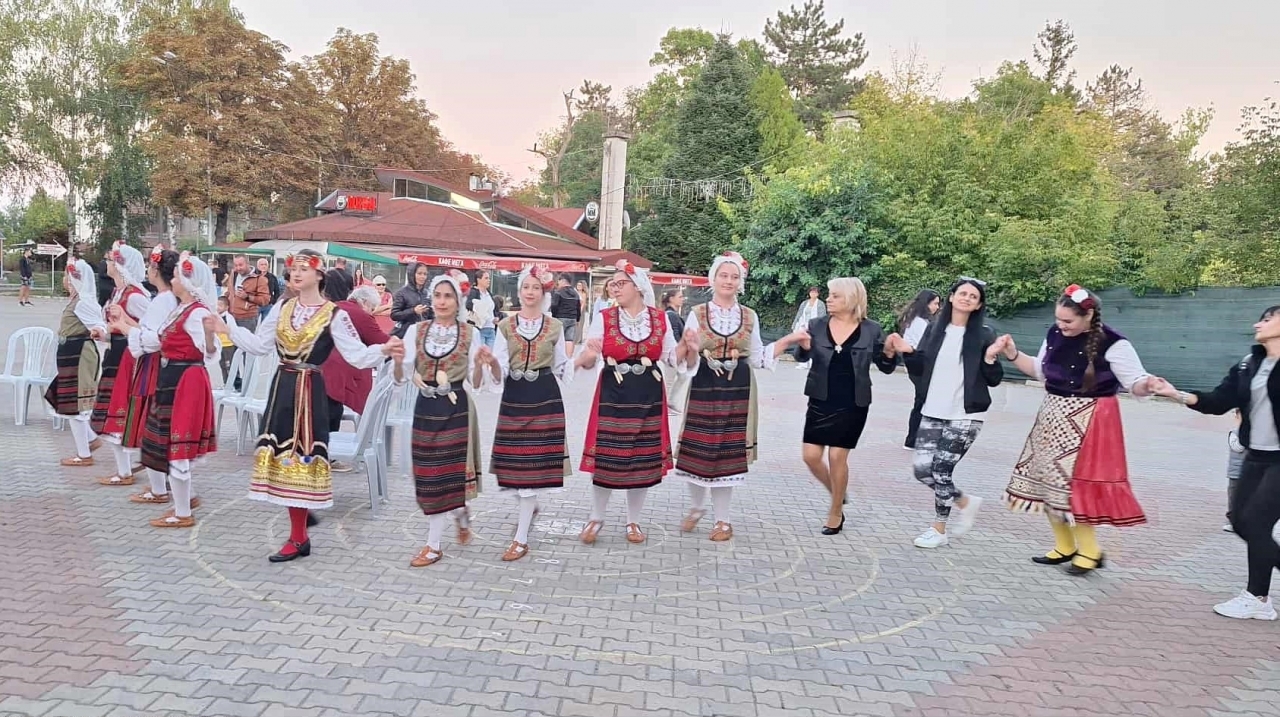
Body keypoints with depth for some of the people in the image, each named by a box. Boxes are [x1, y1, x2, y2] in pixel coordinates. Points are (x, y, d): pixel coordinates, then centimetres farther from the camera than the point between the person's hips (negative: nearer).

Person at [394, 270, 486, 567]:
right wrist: (397, 358, -19)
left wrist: (480, 364, -21)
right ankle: (461, 515, 36)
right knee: (429, 474, 9)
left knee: (445, 473, -1)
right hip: (425, 408, 3)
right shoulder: (416, 331, 3)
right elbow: (402, 377, 0)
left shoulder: (471, 333, -2)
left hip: (456, 409, -3)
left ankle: (434, 545, 11)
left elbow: (474, 382, -2)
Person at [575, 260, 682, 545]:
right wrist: (588, 356, -27)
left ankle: (633, 521, 25)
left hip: (648, 396, 2)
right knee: (607, 457, 1)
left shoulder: (660, 319, 3)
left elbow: (670, 357, 8)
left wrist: (686, 345, -11)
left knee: (644, 458, 8)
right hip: (613, 394, -1)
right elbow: (588, 360, -4)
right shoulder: (604, 318, -2)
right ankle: (596, 518, 21)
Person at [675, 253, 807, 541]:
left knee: (728, 453, 6)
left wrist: (788, 341, 5)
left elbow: (757, 358, 10)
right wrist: (691, 350, -26)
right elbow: (689, 363, -3)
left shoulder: (750, 317, 6)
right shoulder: (697, 314, -2)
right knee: (697, 451, 4)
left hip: (737, 391, 1)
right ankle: (697, 506, 31)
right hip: (704, 389, -1)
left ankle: (723, 519, 20)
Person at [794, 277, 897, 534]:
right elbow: (804, 358, -13)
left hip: (853, 405, -2)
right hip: (820, 402, 3)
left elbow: (886, 367, 2)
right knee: (811, 456, 1)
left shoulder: (871, 330, -5)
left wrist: (889, 353, -20)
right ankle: (837, 494, 29)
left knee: (837, 457, 0)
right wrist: (804, 347, -35)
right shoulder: (816, 325, -2)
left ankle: (836, 512, 20)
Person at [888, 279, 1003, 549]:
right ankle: (966, 502, 25)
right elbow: (919, 370, 8)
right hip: (932, 412, 4)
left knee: (942, 470, -3)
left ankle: (939, 529, 18)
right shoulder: (934, 330, 7)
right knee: (922, 469, -2)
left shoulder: (983, 335, -2)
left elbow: (994, 381, -1)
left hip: (965, 416, -4)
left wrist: (990, 357, -18)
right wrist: (908, 352, -8)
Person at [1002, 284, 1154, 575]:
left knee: (1073, 484, -8)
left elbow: (1136, 383, -15)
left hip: (1088, 423, -7)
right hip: (1053, 417, 7)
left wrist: (1147, 385, -37)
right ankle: (1065, 547, 28)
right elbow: (1041, 370, 17)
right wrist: (1013, 355, 6)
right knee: (1047, 480, 11)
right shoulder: (1055, 334, 2)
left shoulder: (1112, 344, -16)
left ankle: (1089, 551, 12)